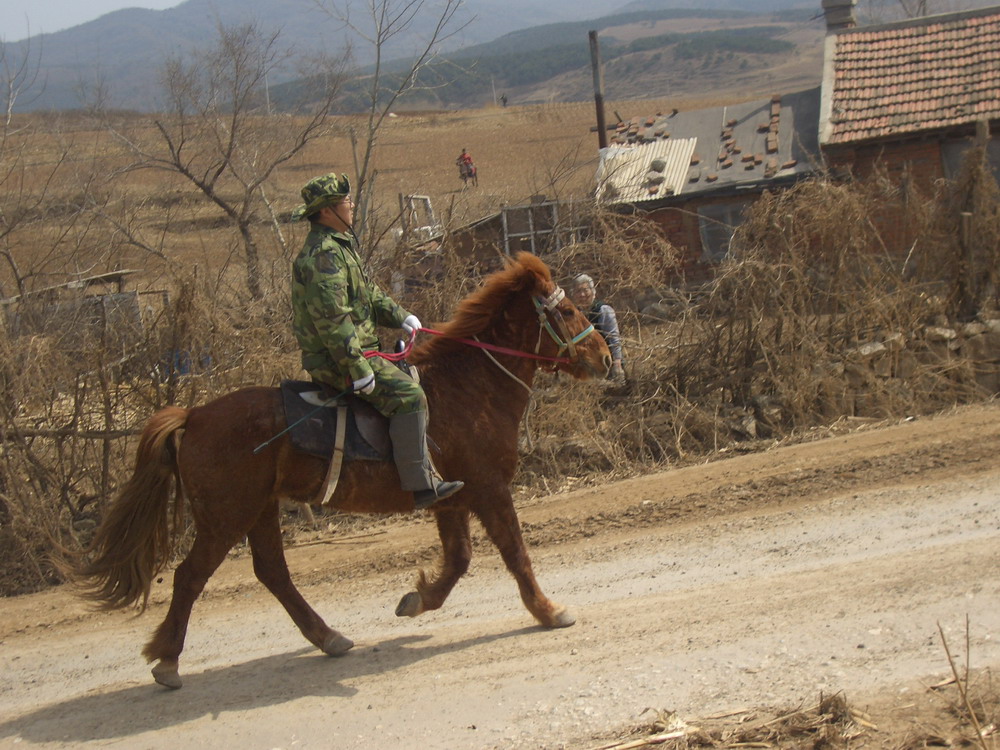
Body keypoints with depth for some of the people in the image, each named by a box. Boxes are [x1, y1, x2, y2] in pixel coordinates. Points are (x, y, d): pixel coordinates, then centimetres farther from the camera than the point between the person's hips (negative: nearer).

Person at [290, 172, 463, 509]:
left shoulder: (340, 245, 16)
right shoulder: (324, 254, -20)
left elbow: (369, 292, 24)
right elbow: (332, 318, -26)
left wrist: (400, 317, 8)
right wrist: (358, 370, -26)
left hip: (353, 351, 11)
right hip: (336, 359, -11)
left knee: (409, 378, 22)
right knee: (408, 394, -20)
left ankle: (425, 473, 26)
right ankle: (420, 485, -22)